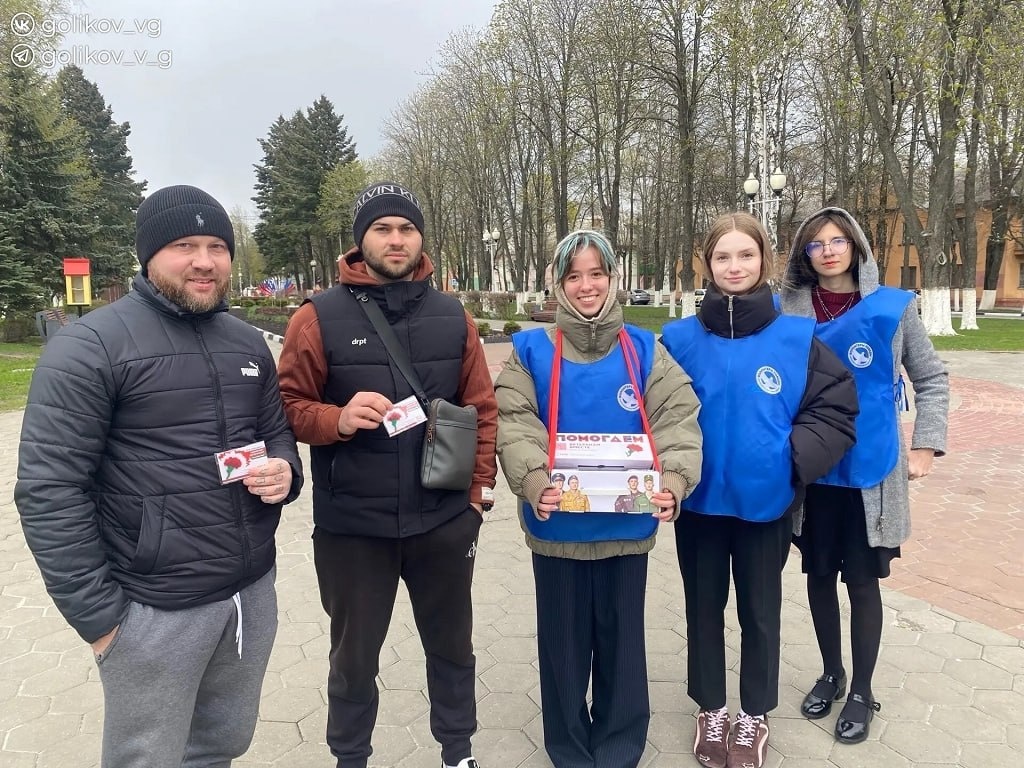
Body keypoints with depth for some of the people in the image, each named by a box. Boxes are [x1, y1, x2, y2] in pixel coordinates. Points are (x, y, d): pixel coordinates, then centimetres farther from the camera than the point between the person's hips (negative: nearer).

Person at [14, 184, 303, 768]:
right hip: (156, 609, -5)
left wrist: (286, 469, -7)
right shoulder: (90, 345, -12)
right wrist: (96, 615, -13)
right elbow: (49, 490, -14)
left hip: (254, 589, 6)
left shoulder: (249, 343, 8)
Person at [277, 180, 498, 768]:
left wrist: (480, 486, 1)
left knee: (452, 644, 21)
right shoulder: (320, 317, -6)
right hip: (352, 525, -2)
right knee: (355, 653, 18)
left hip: (444, 519, 3)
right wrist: (339, 418, -24)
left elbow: (482, 407, 5)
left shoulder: (453, 316, 2)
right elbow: (290, 406, -4)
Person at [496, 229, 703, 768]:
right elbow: (515, 424, -12)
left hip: (627, 526, 1)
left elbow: (677, 416, -7)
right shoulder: (532, 351, -2)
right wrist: (534, 480, -30)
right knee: (564, 644, 14)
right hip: (558, 527, -1)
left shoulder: (644, 350, 2)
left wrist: (674, 478, -25)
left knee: (622, 642, 16)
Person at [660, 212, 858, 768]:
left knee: (760, 611, 15)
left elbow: (837, 409, -4)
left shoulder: (798, 338, -7)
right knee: (704, 607, 16)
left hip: (766, 503, 0)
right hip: (699, 503, 1)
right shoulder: (679, 339, -6)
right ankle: (710, 709, 37)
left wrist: (794, 458, -17)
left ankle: (755, 715, 37)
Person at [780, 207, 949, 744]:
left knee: (862, 580, 8)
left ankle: (861, 691, 28)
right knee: (819, 576, 14)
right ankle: (830, 674, 37)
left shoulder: (893, 307, -4)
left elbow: (931, 379, 6)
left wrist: (925, 445, -2)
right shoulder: (789, 310, -2)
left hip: (870, 470, -1)